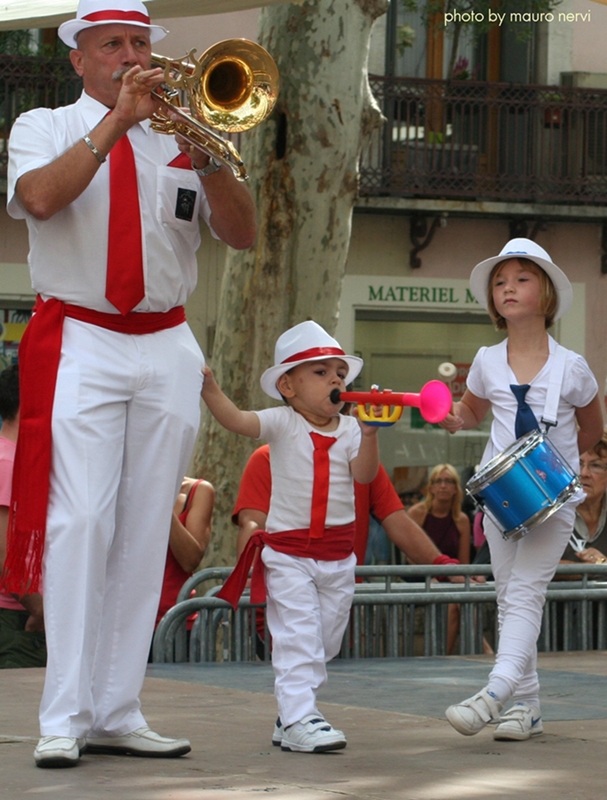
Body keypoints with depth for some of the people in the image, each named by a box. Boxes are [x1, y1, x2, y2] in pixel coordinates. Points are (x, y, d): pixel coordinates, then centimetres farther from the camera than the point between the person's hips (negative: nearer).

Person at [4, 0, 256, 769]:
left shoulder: (181, 132, 13)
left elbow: (243, 233, 3)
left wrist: (207, 161, -14)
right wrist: (118, 120, -17)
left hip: (167, 350, 4)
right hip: (79, 343, -3)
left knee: (145, 531, 2)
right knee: (80, 521, -13)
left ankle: (117, 712, 6)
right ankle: (65, 718, -13)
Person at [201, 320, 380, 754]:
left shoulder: (348, 429, 3)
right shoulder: (282, 424, -4)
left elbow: (365, 474, -8)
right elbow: (235, 419, -18)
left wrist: (369, 435, -24)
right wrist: (209, 388, -34)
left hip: (338, 552, 4)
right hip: (288, 551, -4)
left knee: (325, 641, 10)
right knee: (298, 637, -11)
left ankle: (294, 711, 23)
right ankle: (299, 721, -13)